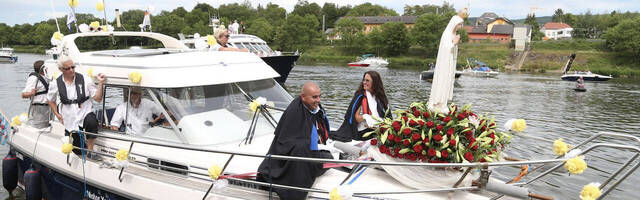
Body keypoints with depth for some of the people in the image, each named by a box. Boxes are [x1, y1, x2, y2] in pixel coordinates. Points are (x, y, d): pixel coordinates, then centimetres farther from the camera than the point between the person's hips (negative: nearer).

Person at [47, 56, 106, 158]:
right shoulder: (55, 84, 1)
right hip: (70, 121, 2)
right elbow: (50, 100, 20)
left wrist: (100, 83, -18)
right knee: (78, 152, 1)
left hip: (85, 114, -2)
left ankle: (90, 150, -24)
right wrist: (57, 114, 9)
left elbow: (98, 98, -5)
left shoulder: (85, 79, -4)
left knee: (92, 122, -41)